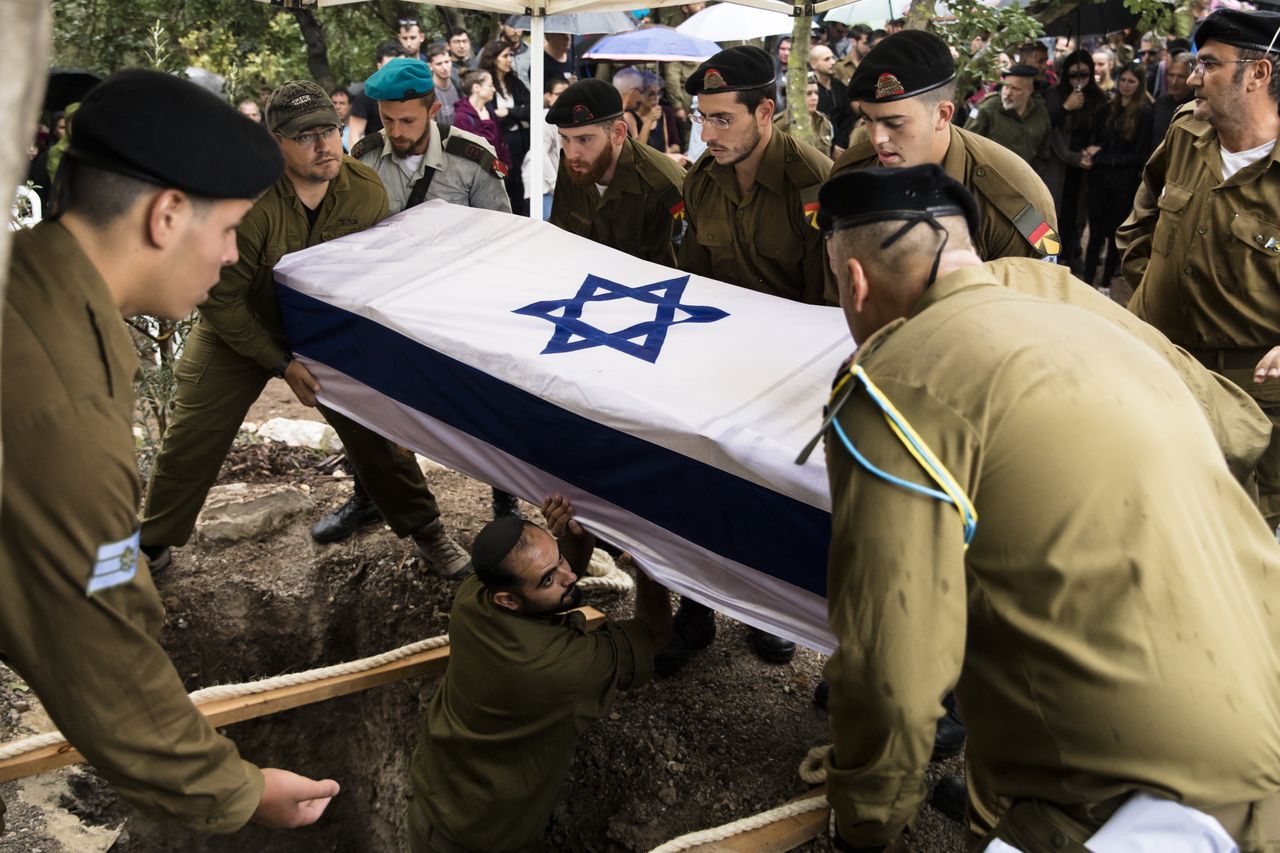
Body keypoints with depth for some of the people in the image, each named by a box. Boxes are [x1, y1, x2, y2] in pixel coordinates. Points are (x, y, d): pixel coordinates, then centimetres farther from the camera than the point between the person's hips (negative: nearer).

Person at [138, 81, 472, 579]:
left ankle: (425, 532, 14)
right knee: (193, 439, 3)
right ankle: (152, 543, 25)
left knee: (373, 428, -2)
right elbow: (222, 300, -23)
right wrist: (282, 364, -24)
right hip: (239, 333, -2)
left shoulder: (368, 192, -17)